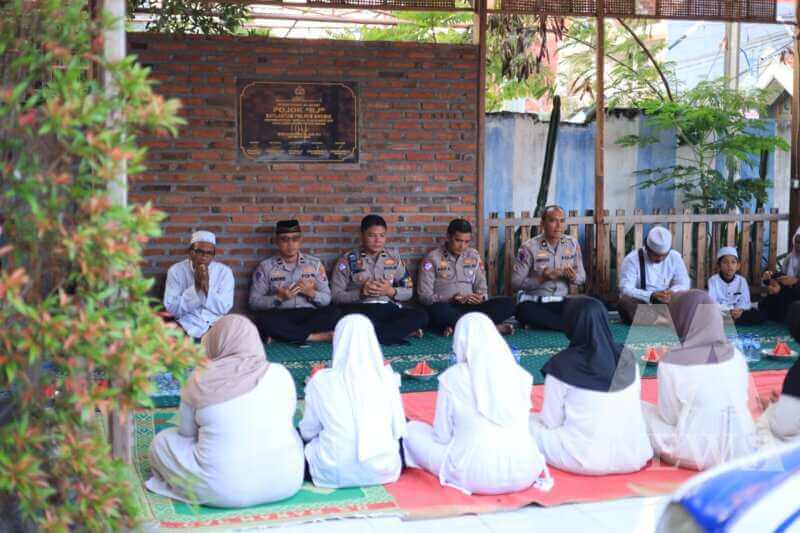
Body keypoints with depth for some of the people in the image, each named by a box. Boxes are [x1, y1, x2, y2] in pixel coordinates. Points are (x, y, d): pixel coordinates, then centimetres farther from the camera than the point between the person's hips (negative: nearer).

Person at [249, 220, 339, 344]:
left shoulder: (315, 263, 13)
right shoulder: (266, 266, 7)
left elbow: (326, 299, 10)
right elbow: (254, 302, 2)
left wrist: (311, 293, -10)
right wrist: (279, 297, -14)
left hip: (310, 315, 2)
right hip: (280, 317, -1)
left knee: (333, 314, -30)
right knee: (262, 319, -35)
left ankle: (279, 335, -24)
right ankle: (315, 337, -27)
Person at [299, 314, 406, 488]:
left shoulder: (321, 381, -8)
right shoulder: (386, 377, -6)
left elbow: (308, 432, 3)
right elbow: (399, 431, 1)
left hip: (334, 474, 1)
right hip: (382, 471, -1)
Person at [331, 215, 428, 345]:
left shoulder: (394, 257, 17)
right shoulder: (347, 259, 8)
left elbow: (408, 292, 17)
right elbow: (336, 295, 3)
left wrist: (391, 291, -4)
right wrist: (360, 292, -12)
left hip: (389, 308, 3)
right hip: (360, 308, -3)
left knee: (421, 316, -27)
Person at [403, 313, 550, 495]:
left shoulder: (452, 378, -8)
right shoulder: (521, 375, 1)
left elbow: (442, 436, -1)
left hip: (475, 479, -4)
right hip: (525, 475, 4)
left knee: (412, 430, 16)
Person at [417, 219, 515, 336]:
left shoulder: (474, 255, 13)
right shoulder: (433, 258, -1)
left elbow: (482, 287, 14)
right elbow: (424, 296, -5)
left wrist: (480, 298, -10)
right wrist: (451, 299, -19)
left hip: (469, 307, 4)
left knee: (508, 303, -18)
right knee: (437, 309, -40)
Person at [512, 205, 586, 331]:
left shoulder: (572, 243, 6)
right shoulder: (529, 247, -6)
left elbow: (582, 278, 13)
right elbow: (515, 283, -9)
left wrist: (573, 277, -11)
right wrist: (541, 278, -22)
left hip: (562, 302, 3)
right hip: (534, 303, -2)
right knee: (524, 310, -38)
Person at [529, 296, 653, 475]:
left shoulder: (562, 364, -13)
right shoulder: (627, 357, 0)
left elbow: (551, 422, -7)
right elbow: (632, 406, 12)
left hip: (588, 460, -3)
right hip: (634, 457, 3)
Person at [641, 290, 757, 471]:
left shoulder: (672, 361, -15)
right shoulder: (736, 355, -2)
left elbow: (669, 417, -7)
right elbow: (741, 402, 8)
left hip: (697, 454, -4)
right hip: (743, 451, 4)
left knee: (641, 409, 14)